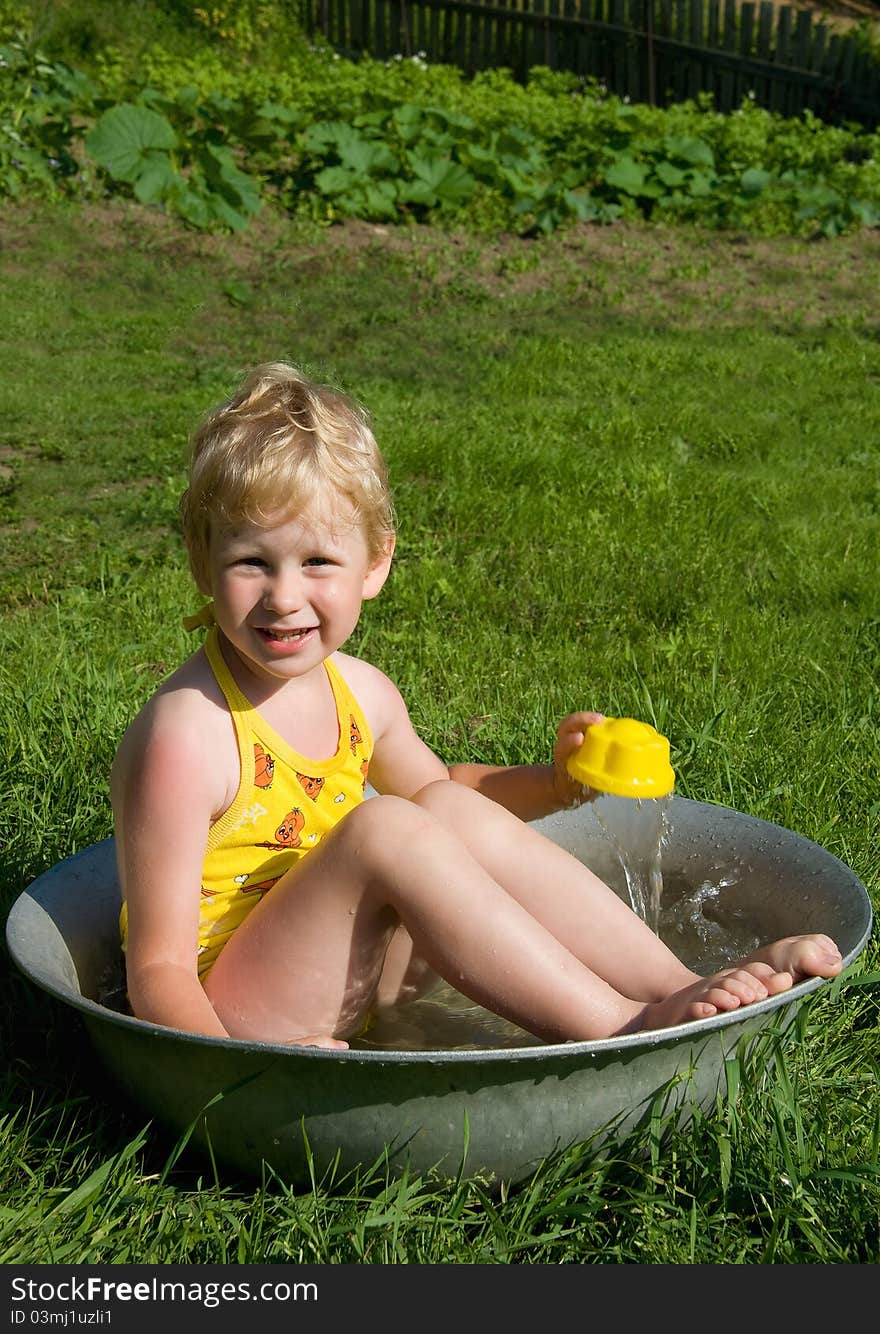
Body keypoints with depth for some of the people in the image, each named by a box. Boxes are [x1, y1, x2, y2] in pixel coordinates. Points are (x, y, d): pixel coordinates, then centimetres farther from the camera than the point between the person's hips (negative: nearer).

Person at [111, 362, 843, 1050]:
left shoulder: (359, 691, 0)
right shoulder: (188, 732, -22)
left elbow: (433, 785, 22)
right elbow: (157, 970, -22)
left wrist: (554, 781, 5)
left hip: (338, 983, 7)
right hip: (228, 1015, -7)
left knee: (454, 811, -8)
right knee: (383, 830, -27)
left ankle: (679, 984, -10)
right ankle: (625, 1028, -25)